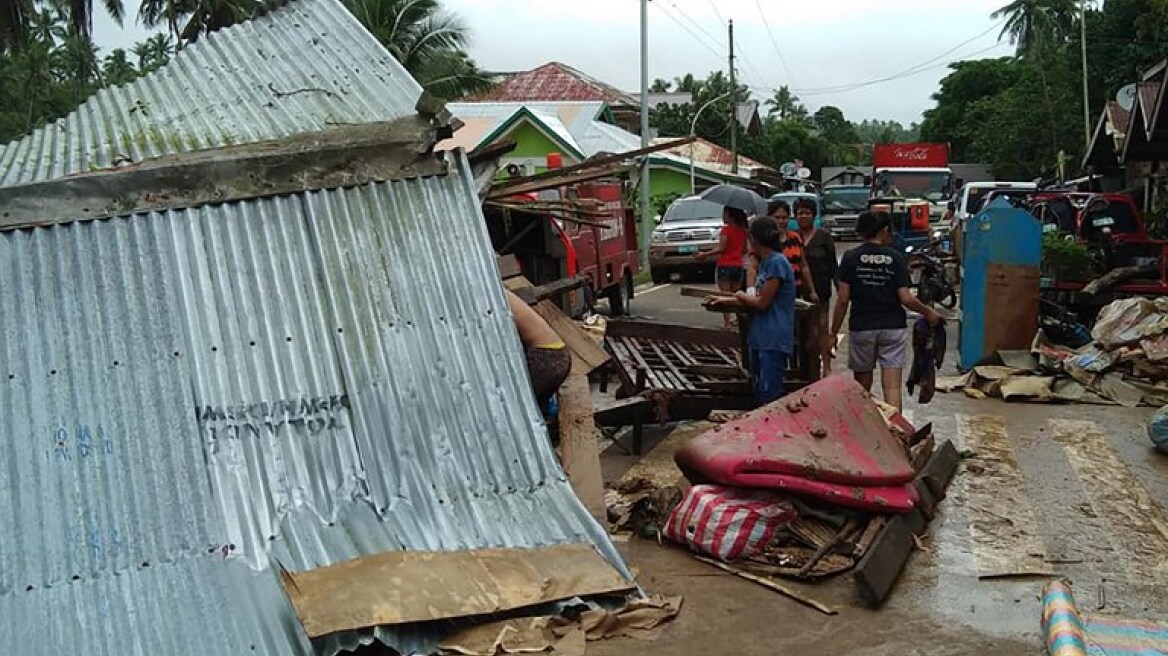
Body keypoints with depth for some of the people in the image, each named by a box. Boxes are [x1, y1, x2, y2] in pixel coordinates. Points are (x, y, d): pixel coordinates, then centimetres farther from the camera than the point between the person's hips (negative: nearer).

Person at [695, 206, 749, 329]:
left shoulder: (726, 229, -12)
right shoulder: (743, 230, 6)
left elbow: (721, 248, -16)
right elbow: (744, 250, 12)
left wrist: (704, 254, -10)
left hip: (725, 265, -6)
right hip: (739, 265, 6)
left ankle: (727, 322, -2)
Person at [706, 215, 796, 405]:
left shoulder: (777, 262, -15)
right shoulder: (765, 262, 14)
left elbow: (762, 303, -16)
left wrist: (740, 296, 2)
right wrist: (725, 300, 14)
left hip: (774, 341, -10)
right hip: (760, 339, 10)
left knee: (770, 398, -8)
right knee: (759, 395, 14)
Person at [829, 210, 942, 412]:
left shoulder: (850, 258, -3)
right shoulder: (896, 258, -3)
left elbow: (843, 299, -6)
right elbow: (905, 298, -7)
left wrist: (834, 332, 1)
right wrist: (928, 312, 10)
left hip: (861, 328, 1)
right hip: (893, 327, 0)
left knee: (862, 389, 14)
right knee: (892, 386, -2)